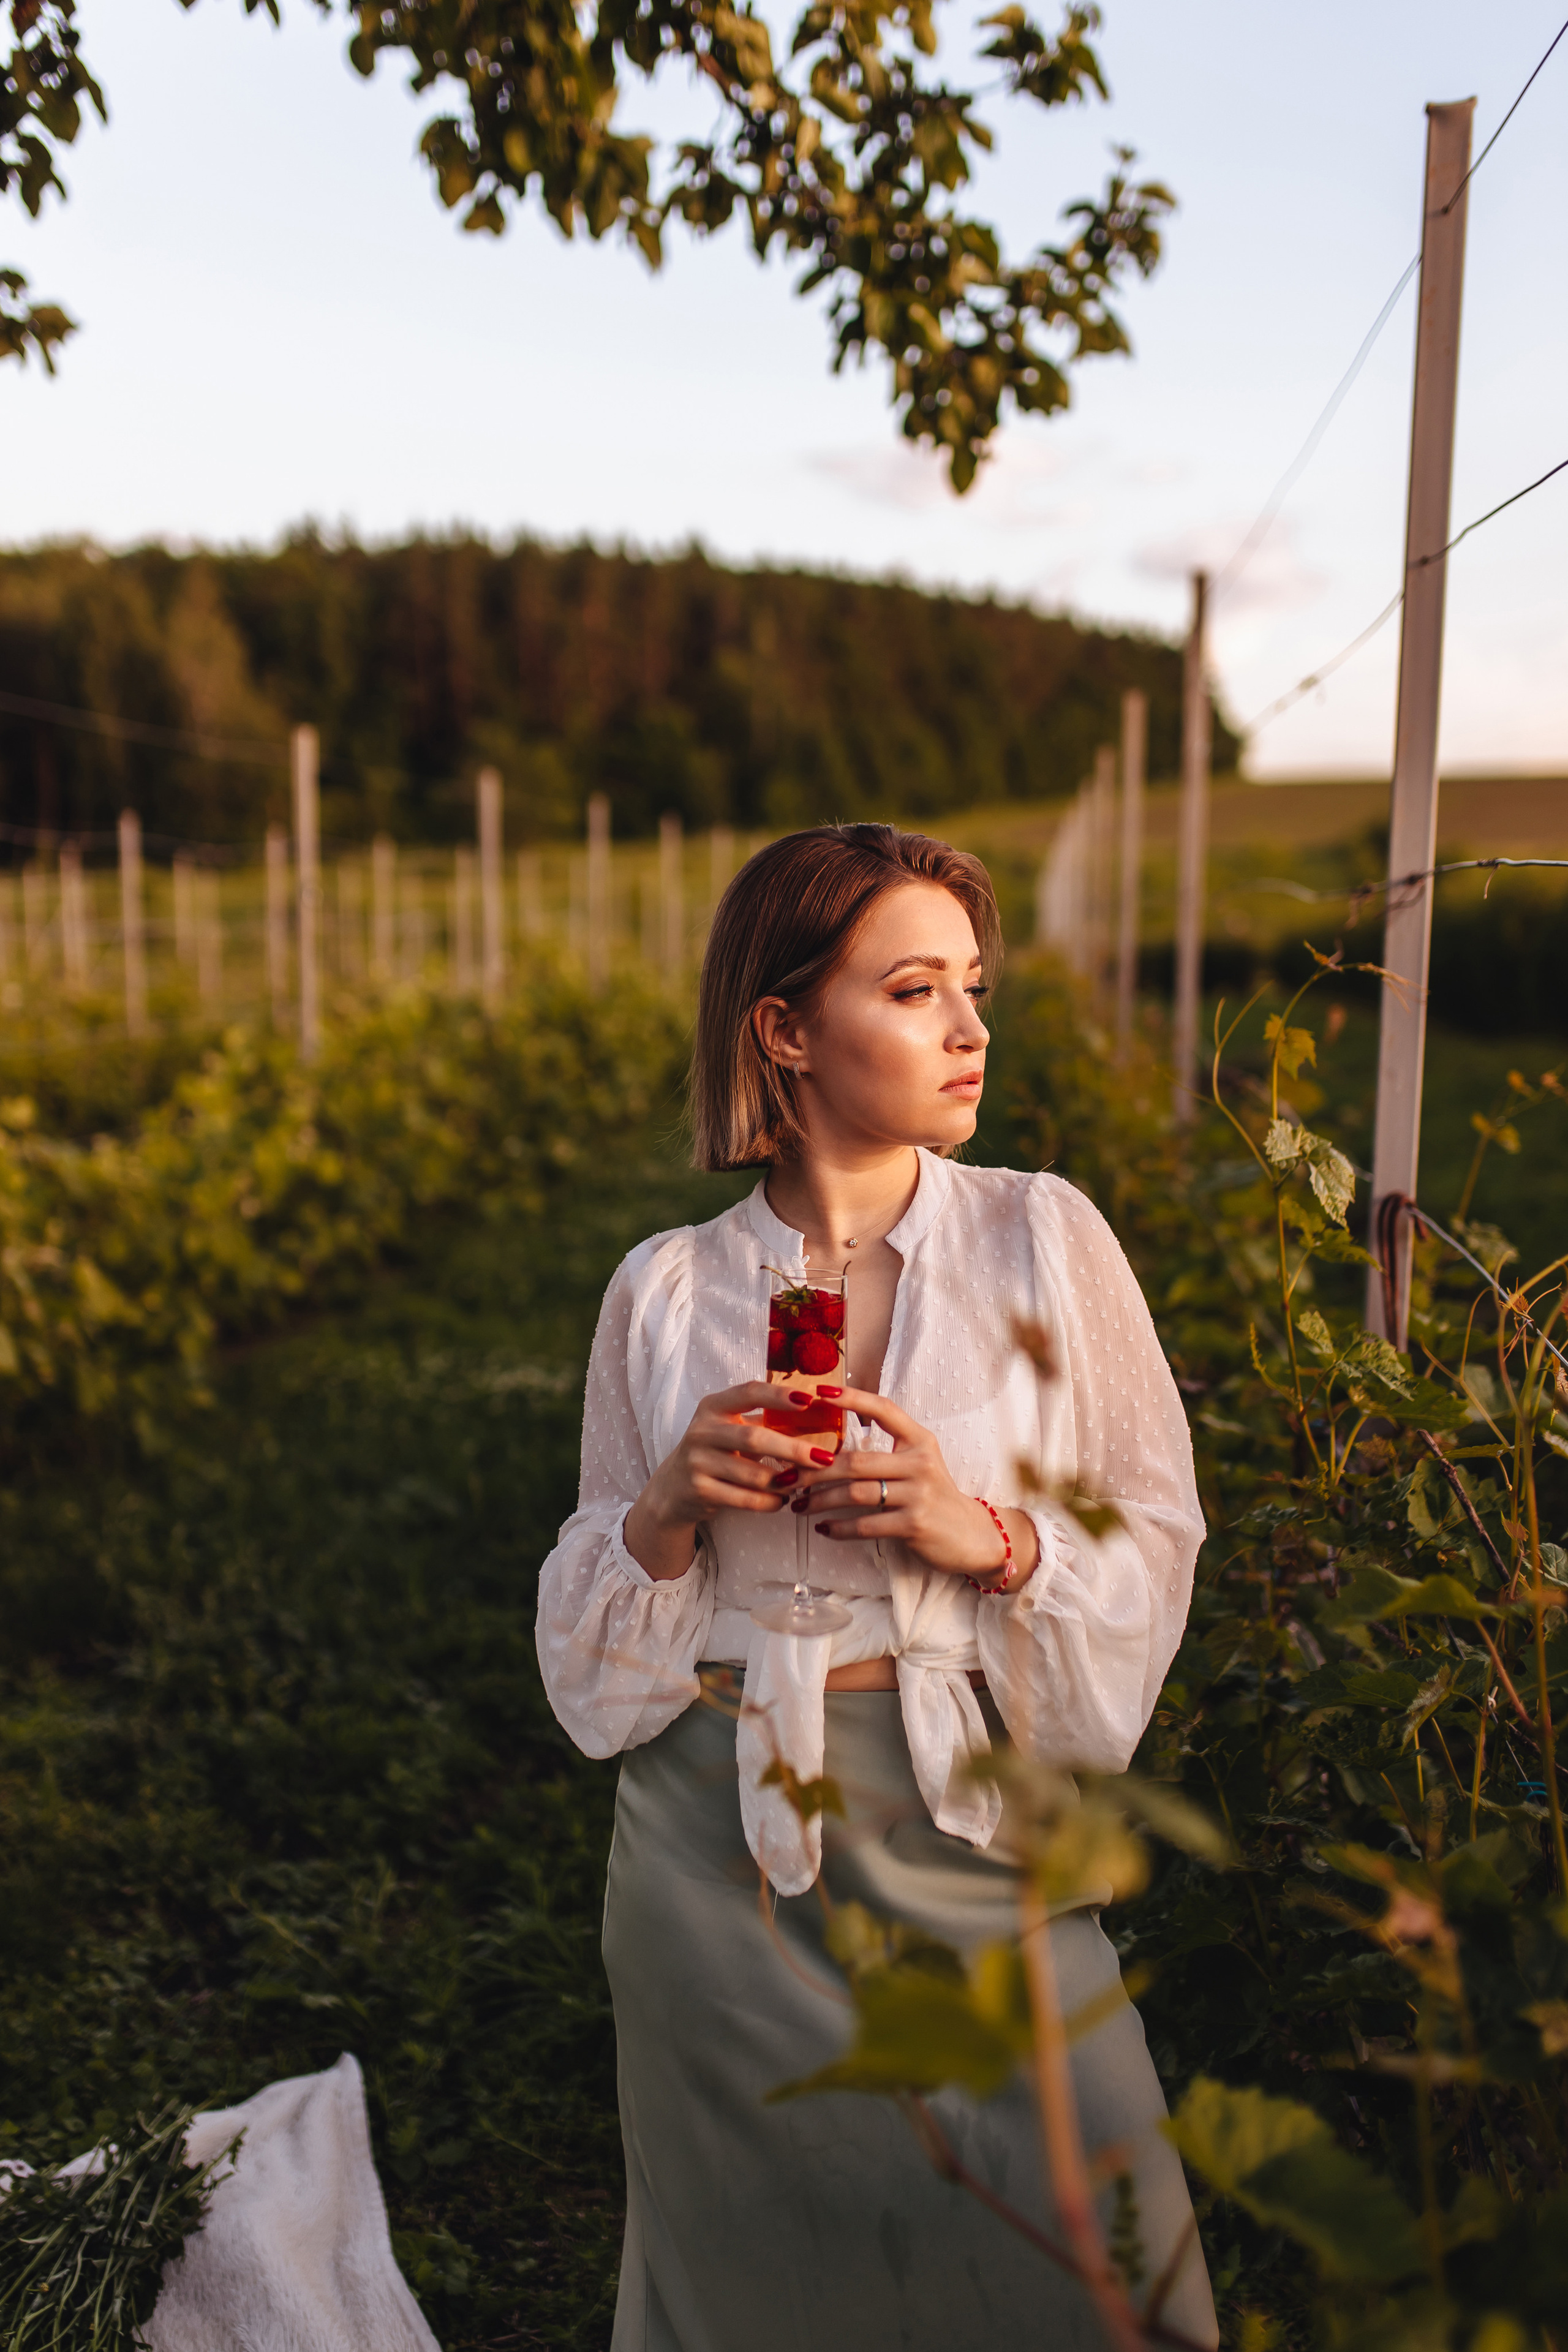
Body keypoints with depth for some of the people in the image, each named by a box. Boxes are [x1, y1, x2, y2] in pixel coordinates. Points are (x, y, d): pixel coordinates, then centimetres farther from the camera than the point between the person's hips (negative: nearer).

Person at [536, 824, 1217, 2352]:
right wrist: (671, 1513, -13)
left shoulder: (1044, 1238, -3)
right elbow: (593, 1625, 7)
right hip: (721, 1838, 1)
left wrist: (994, 1538, -17)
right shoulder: (665, 1291, -1)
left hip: (968, 1825, 0)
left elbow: (1157, 1538, 1)